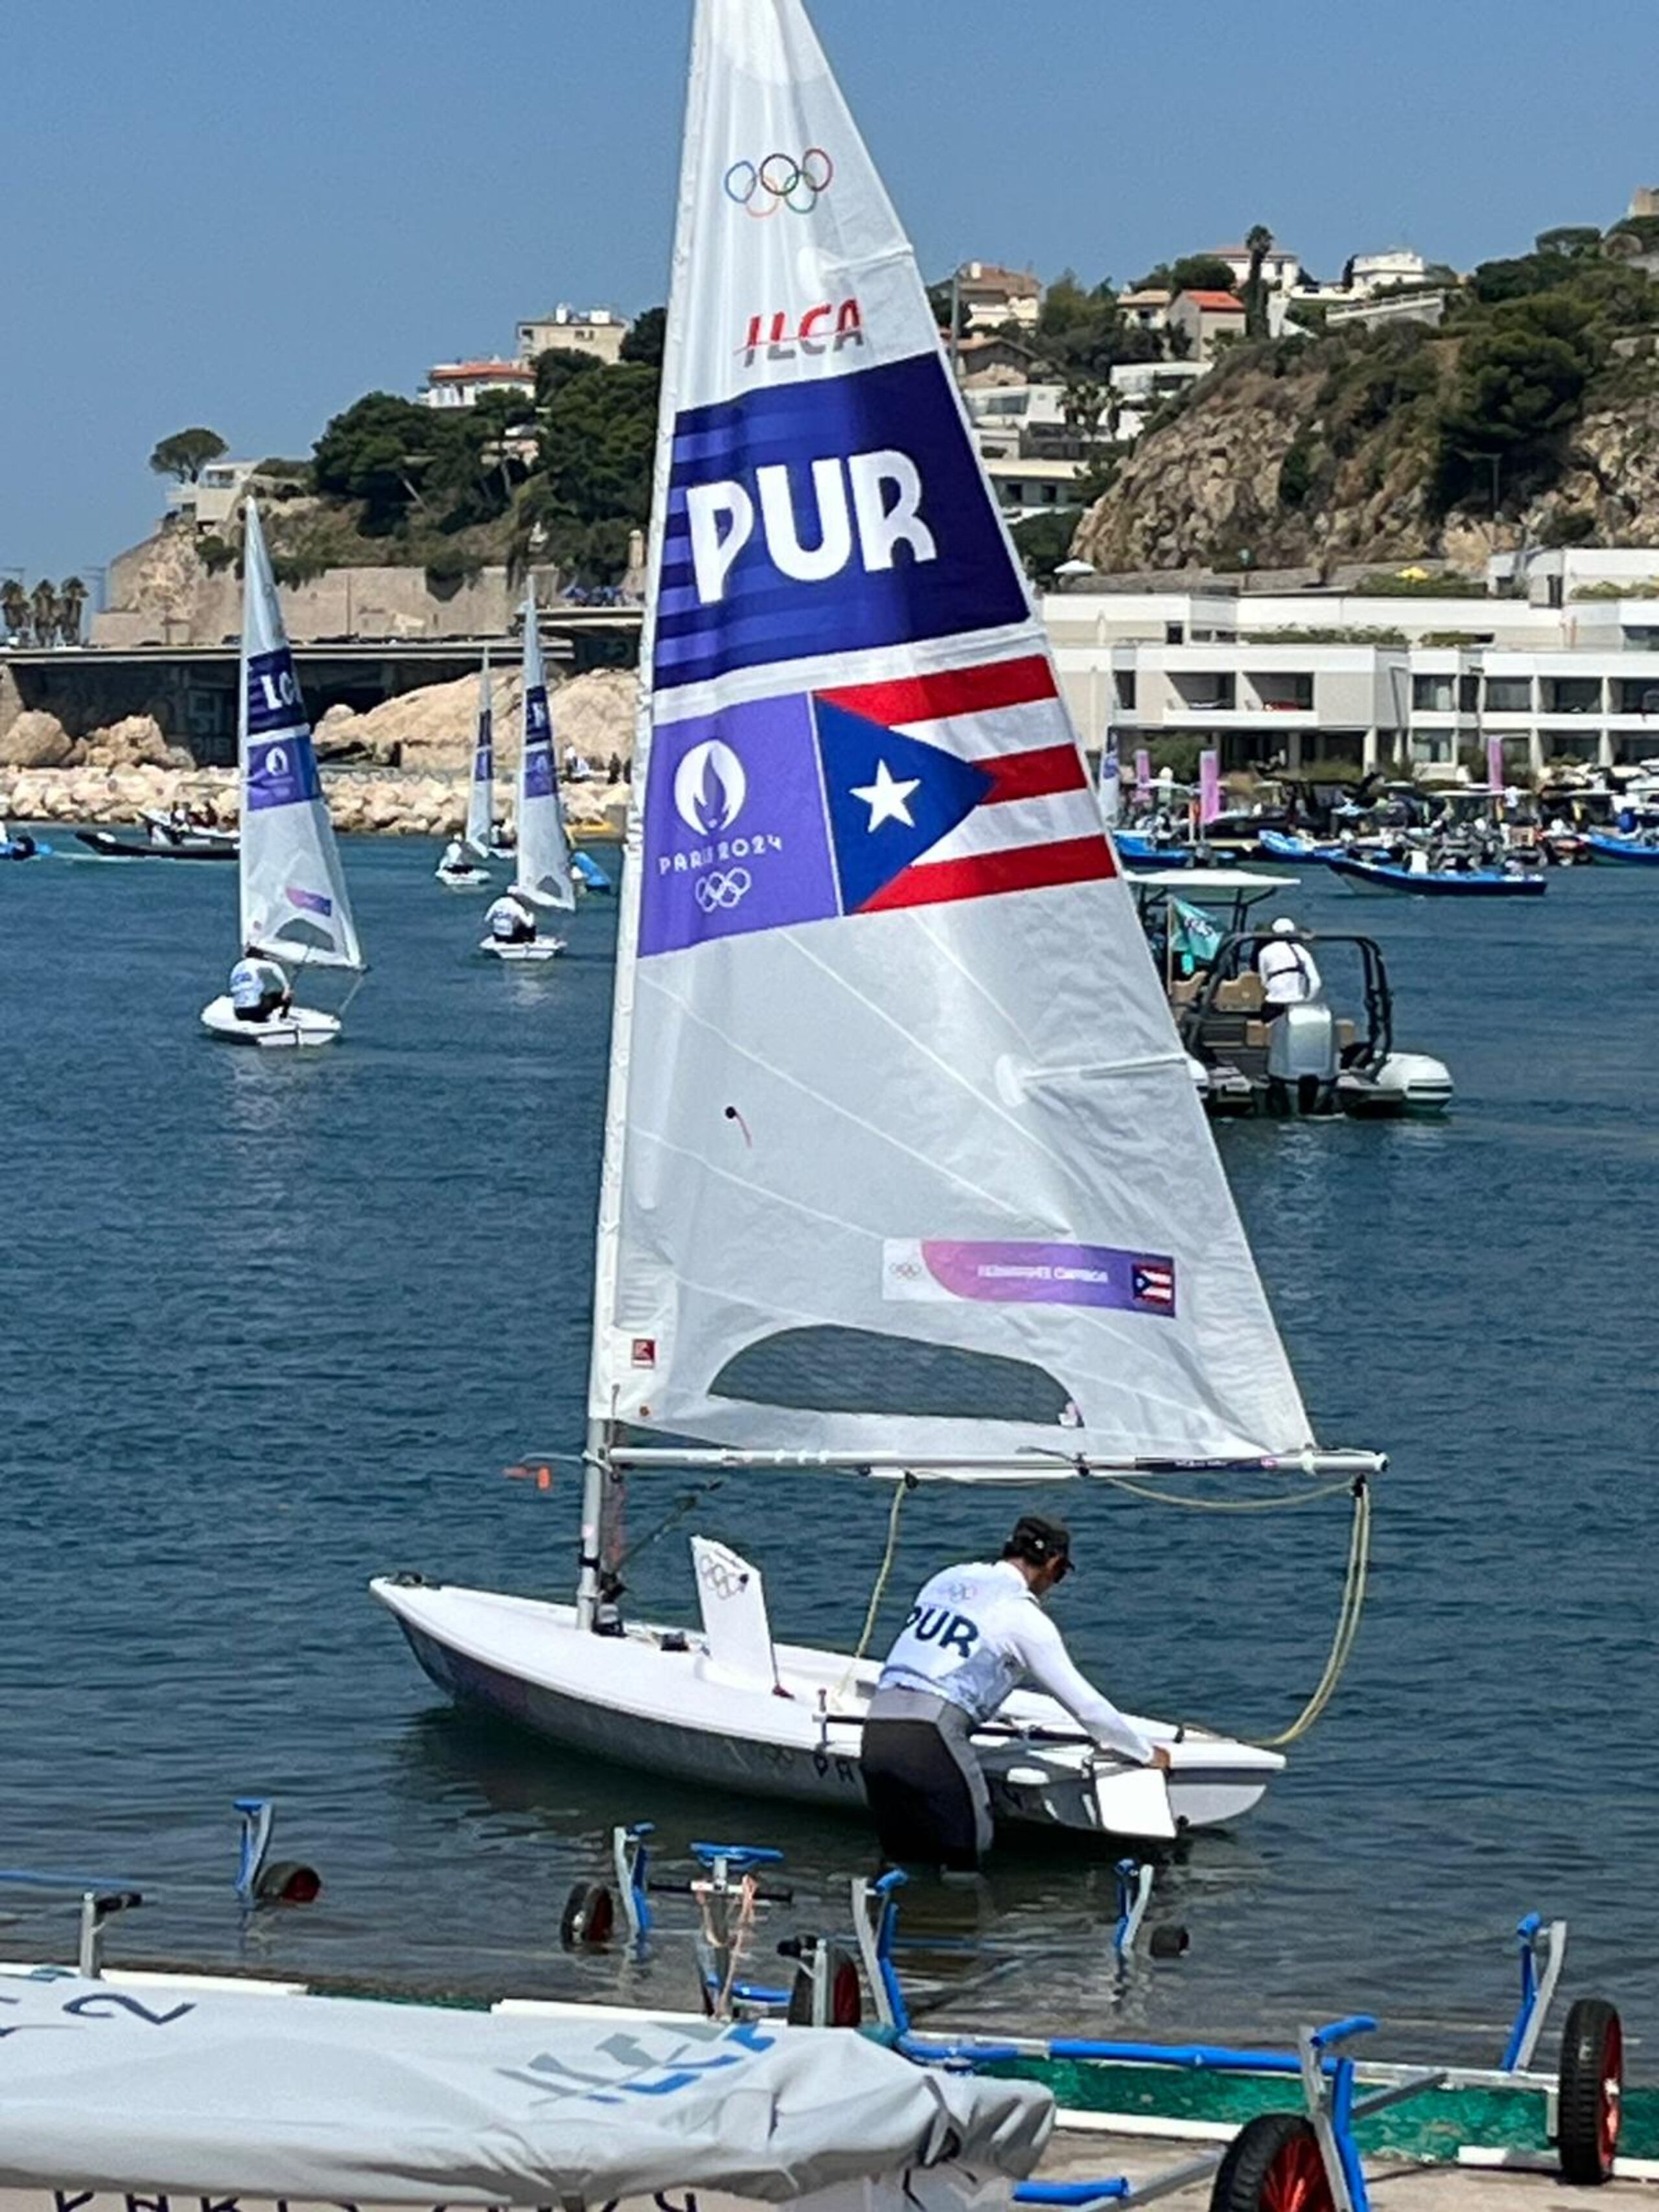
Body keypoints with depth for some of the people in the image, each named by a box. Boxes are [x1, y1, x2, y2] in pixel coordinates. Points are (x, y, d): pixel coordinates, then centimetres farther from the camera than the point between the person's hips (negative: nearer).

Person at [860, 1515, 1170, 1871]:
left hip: (876, 1724, 6)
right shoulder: (1024, 1615, 3)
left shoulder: (947, 1580, 21)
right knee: (965, 1857, 2)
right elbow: (1084, 1704, 6)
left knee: (903, 1860, 12)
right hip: (930, 1735, -6)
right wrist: (1146, 1754, 18)